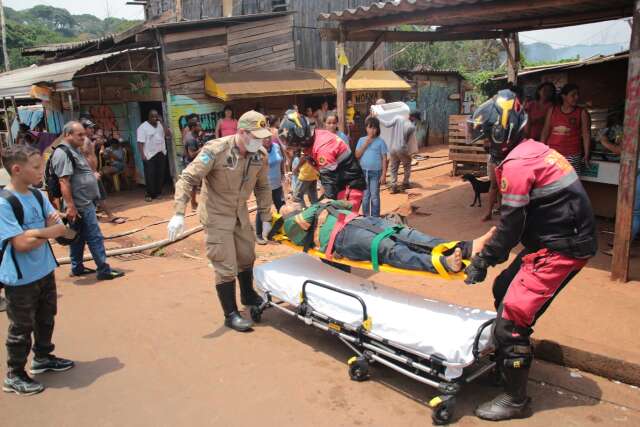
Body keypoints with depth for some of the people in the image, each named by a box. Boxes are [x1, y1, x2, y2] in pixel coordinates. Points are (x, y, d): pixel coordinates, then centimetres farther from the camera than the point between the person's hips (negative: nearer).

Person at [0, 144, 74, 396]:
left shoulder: (38, 195, 1)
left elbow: (61, 228, -1)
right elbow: (22, 244, -26)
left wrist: (35, 232, -18)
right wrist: (48, 231, -13)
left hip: (45, 271, 7)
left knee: (46, 318, 22)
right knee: (21, 328, 7)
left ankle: (43, 358, 42)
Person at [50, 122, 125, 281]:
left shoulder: (75, 150, 16)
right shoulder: (63, 153, -16)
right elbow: (64, 182, -24)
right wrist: (70, 206, -27)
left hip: (85, 202, 11)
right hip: (81, 204, -11)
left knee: (79, 237, 17)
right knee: (95, 237, -6)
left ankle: (77, 267, 26)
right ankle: (104, 270, 0)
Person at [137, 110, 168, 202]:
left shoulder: (159, 124, 12)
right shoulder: (143, 127, -7)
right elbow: (140, 143, -12)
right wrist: (142, 155, -20)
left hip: (161, 153, 6)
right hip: (150, 155, -6)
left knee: (160, 174, 8)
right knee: (150, 176, -5)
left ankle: (158, 193, 17)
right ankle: (149, 194, 1)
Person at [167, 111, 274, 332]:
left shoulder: (261, 154, -9)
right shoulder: (216, 150, -27)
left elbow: (263, 187, 5)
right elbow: (187, 178, -25)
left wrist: (265, 217, 9)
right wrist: (179, 213, -32)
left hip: (240, 212, 6)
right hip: (217, 215, -6)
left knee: (247, 256, 21)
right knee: (226, 266, -2)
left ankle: (248, 295, 45)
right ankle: (231, 314, 13)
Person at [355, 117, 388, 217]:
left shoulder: (380, 141, -3)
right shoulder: (362, 140, 5)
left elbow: (384, 159, -3)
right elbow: (357, 155, -2)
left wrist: (384, 175, -7)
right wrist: (365, 144, -10)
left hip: (376, 172, -3)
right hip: (363, 171, 3)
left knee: (374, 196, 2)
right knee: (365, 196, 11)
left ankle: (375, 218, 10)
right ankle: (365, 217, 22)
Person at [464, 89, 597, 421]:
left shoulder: (516, 164, -18)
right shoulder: (534, 150, 12)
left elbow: (512, 223, -16)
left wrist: (484, 260, -5)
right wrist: (487, 245, 15)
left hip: (560, 248, -10)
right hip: (556, 239, 10)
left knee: (512, 317, -6)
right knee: (504, 290, 19)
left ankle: (516, 399, 8)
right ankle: (505, 362, 34)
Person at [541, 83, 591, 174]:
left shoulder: (582, 113, 4)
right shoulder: (553, 110, 10)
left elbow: (586, 134, 1)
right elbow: (546, 131, 12)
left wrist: (586, 154, -5)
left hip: (572, 155, -2)